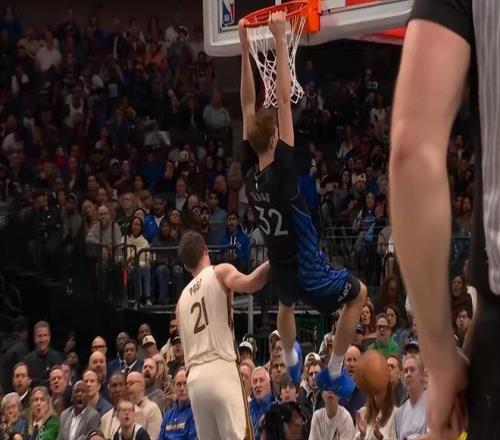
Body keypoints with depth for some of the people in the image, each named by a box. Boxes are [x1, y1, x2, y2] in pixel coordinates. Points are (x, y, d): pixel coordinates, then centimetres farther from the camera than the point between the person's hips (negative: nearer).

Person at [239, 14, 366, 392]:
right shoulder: (281, 170, -28)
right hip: (307, 269, -7)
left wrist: (246, 48, -12)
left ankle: (291, 363, 57)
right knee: (359, 294, 17)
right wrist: (280, 39, -31)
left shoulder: (249, 173, -12)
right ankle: (334, 372, 16)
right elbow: (284, 98, -31)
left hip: (280, 266, 7)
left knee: (287, 304, 39)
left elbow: (248, 106, -10)